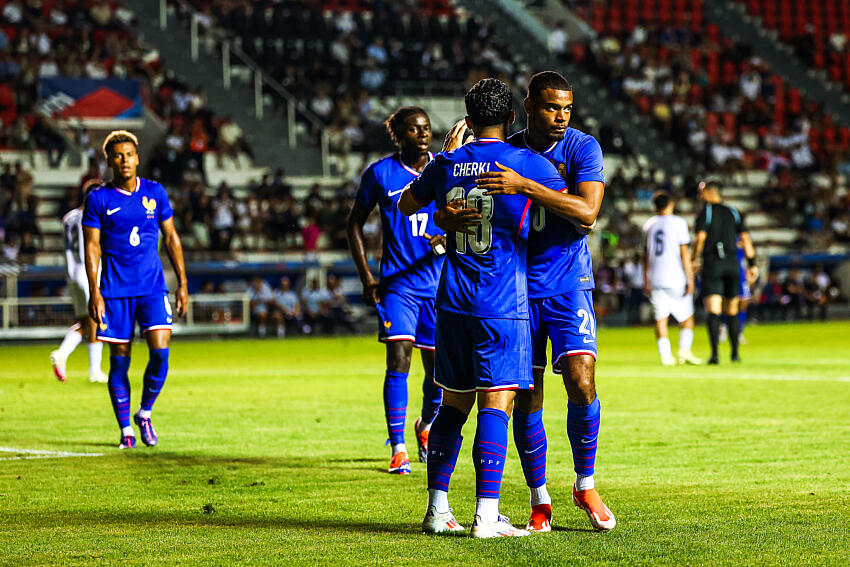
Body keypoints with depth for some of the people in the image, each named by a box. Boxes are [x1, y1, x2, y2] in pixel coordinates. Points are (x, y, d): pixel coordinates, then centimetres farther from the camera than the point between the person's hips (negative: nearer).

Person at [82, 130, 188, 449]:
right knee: (119, 360, 1)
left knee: (160, 351, -12)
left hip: (153, 287, 1)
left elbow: (171, 238, 13)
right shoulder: (99, 199, 0)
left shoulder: (155, 193, 7)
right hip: (115, 291, -1)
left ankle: (145, 413, 11)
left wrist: (182, 283, 9)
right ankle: (126, 429, 12)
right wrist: (94, 292, -9)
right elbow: (92, 246, 0)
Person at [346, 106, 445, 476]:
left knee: (438, 365, 5)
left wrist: (447, 240, -16)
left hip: (438, 281, 2)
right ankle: (398, 449, -10)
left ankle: (426, 425, 36)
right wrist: (366, 276, 2)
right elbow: (355, 224, 9)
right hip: (397, 281, -2)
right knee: (398, 359, -14)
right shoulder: (380, 173, -1)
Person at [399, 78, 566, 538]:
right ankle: (486, 516, -12)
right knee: (495, 405, -6)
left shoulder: (446, 165, 6)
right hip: (503, 306, -4)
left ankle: (437, 509, 16)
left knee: (453, 404, 13)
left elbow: (406, 205, 25)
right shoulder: (529, 164, -5)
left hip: (453, 304, 4)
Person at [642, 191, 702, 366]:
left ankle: (665, 355, -5)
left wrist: (646, 280, 22)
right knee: (686, 317, 8)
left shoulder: (649, 225, 9)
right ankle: (684, 349, -8)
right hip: (675, 279, -3)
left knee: (660, 319, 5)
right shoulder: (678, 223, -3)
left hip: (655, 280, 3)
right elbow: (684, 253, -8)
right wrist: (690, 279, -6)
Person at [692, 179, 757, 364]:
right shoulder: (732, 213, 11)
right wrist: (752, 264, 7)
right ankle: (735, 353, 16)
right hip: (731, 264, 4)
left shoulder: (705, 212, -2)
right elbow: (745, 238, 6)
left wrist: (694, 258, 0)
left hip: (712, 265, -4)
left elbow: (701, 238, -13)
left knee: (713, 312, -9)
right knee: (732, 312, 13)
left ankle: (715, 353, -20)